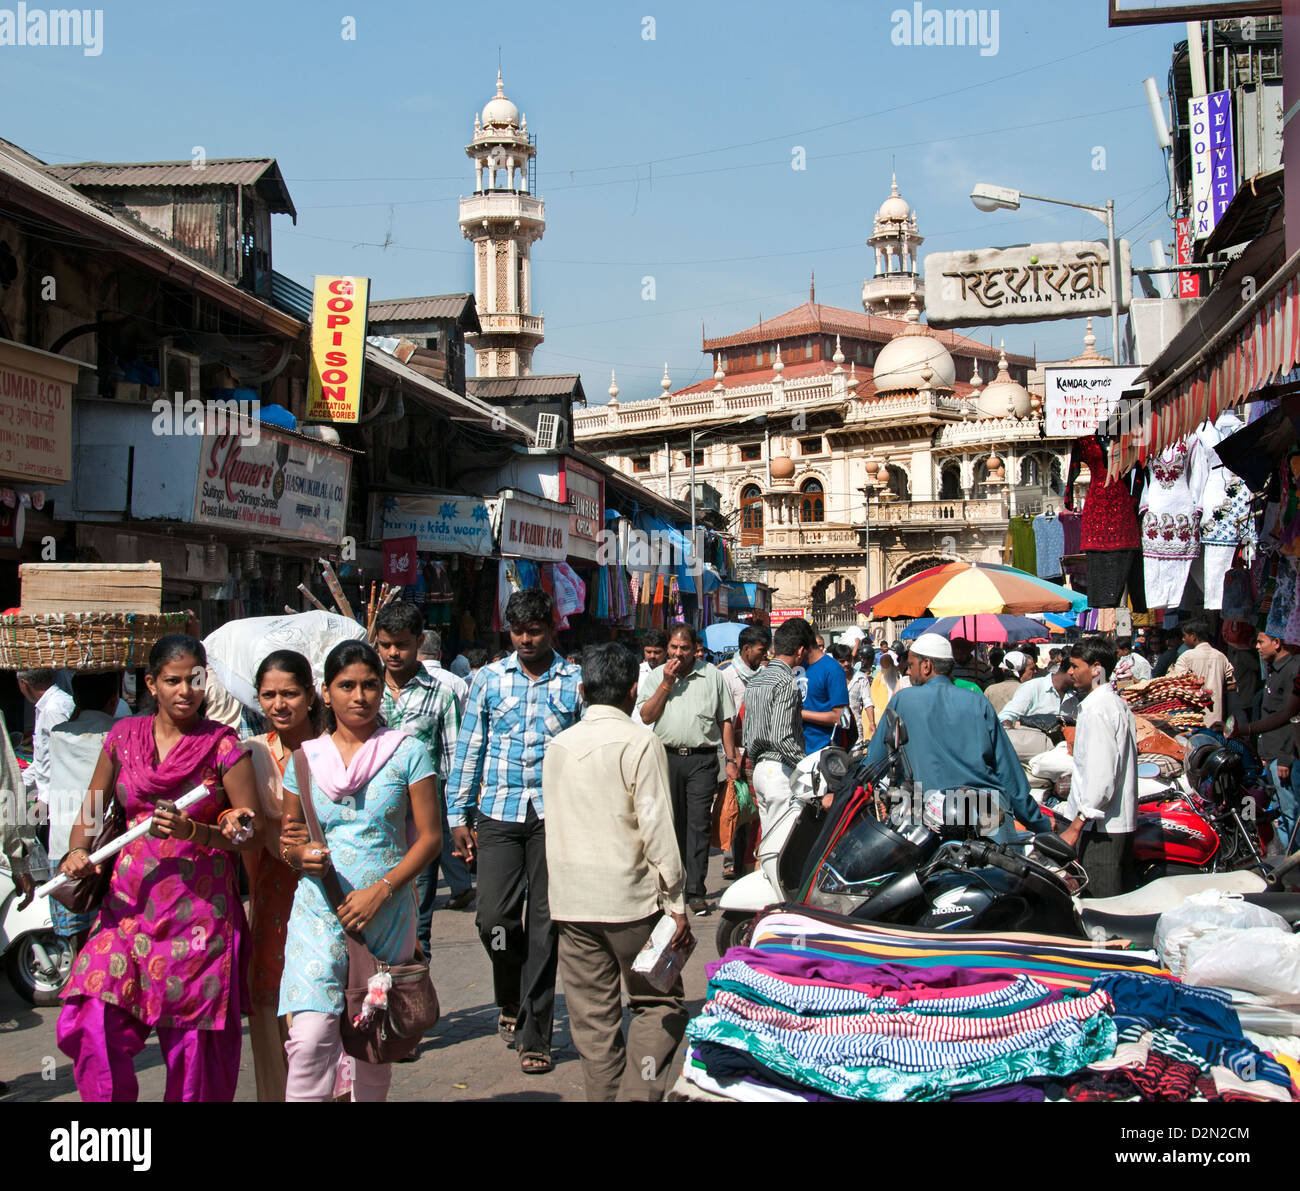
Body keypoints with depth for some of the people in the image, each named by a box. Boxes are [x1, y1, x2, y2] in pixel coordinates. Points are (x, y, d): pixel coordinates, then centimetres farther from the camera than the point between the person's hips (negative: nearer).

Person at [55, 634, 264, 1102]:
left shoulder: (223, 745, -2)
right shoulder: (123, 737, 9)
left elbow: (254, 833, -5)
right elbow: (91, 810, 18)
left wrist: (191, 831, -19)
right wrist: (77, 852, -1)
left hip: (200, 906, -3)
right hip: (130, 901, 3)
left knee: (193, 1038, -1)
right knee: (91, 1027, -7)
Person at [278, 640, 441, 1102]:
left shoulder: (408, 752, 2)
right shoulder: (306, 758, 8)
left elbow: (430, 837, -1)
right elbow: (287, 837, 18)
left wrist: (380, 890, -12)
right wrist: (298, 854, -6)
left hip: (388, 912, -1)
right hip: (319, 910, 1)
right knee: (311, 1037, -15)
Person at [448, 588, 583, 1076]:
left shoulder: (576, 681, 6)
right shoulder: (489, 678, 10)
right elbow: (470, 748, 11)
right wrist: (458, 815, 7)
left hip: (554, 814, -1)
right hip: (499, 813, 1)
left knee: (544, 924, 0)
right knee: (494, 915, -7)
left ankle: (534, 1035, 10)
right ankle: (511, 998, 24)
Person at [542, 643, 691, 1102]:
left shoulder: (558, 746, 10)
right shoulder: (639, 742, -9)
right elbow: (656, 827, -12)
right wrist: (675, 903, -8)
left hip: (570, 901, 5)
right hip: (630, 897, -5)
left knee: (592, 1019, 9)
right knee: (660, 1004, 6)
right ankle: (638, 1093, -8)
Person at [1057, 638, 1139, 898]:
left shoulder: (1097, 709, -16)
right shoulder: (1118, 703, 15)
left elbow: (1102, 775, -23)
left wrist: (1076, 827, -22)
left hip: (1100, 827, -10)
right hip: (1122, 822, 10)